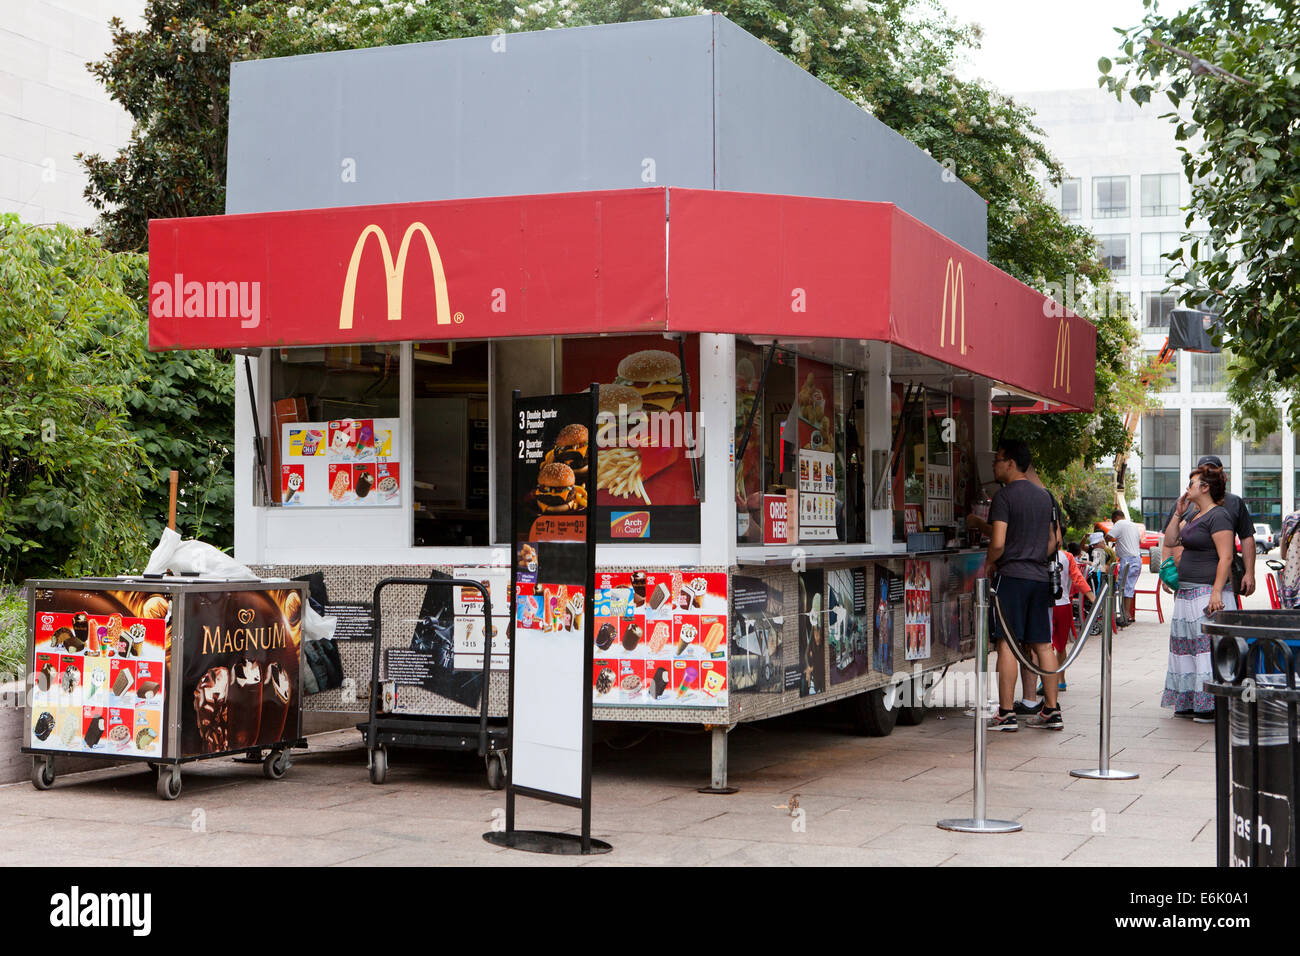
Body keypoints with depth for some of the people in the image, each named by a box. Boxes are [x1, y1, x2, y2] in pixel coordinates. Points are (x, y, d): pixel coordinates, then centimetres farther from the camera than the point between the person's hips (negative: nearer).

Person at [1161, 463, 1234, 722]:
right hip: (1188, 592, 10)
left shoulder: (1218, 516, -12)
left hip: (1208, 591, -10)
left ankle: (1215, 707, -8)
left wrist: (1216, 592, -25)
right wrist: (1178, 513, 12)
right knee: (1187, 646, 12)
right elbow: (1170, 541, 20)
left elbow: (1226, 557, -18)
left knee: (1209, 645, -10)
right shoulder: (1194, 516, 18)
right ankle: (1190, 703, 18)